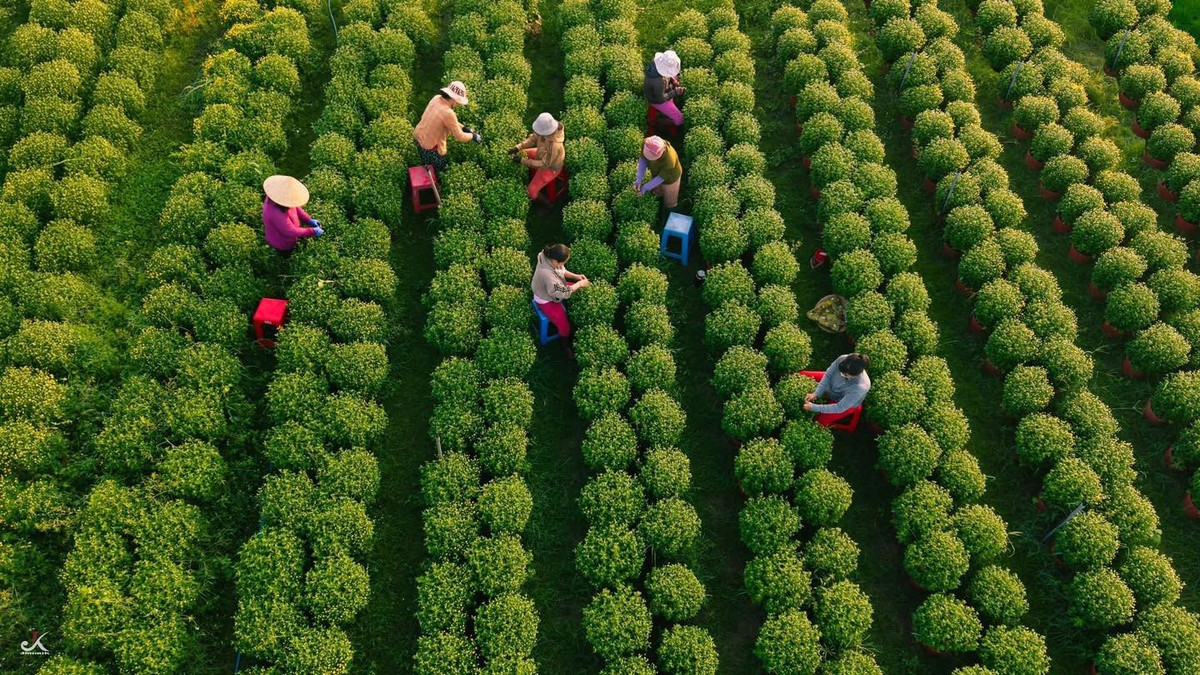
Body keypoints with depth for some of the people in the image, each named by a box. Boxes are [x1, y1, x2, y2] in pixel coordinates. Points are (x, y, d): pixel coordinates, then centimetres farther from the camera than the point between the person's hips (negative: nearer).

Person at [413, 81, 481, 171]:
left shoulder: (437, 98, -8)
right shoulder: (448, 113, -32)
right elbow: (460, 137, -23)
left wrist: (464, 128, 5)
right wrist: (473, 136, -6)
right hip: (429, 147, -8)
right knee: (442, 169, 16)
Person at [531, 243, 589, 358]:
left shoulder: (549, 258, -19)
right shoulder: (547, 273, -44)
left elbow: (562, 272, 3)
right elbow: (563, 292, -35)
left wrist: (576, 276, -11)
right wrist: (579, 284, -24)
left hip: (555, 289, 9)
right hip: (547, 300, -9)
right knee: (565, 327, -13)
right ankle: (567, 346, 19)